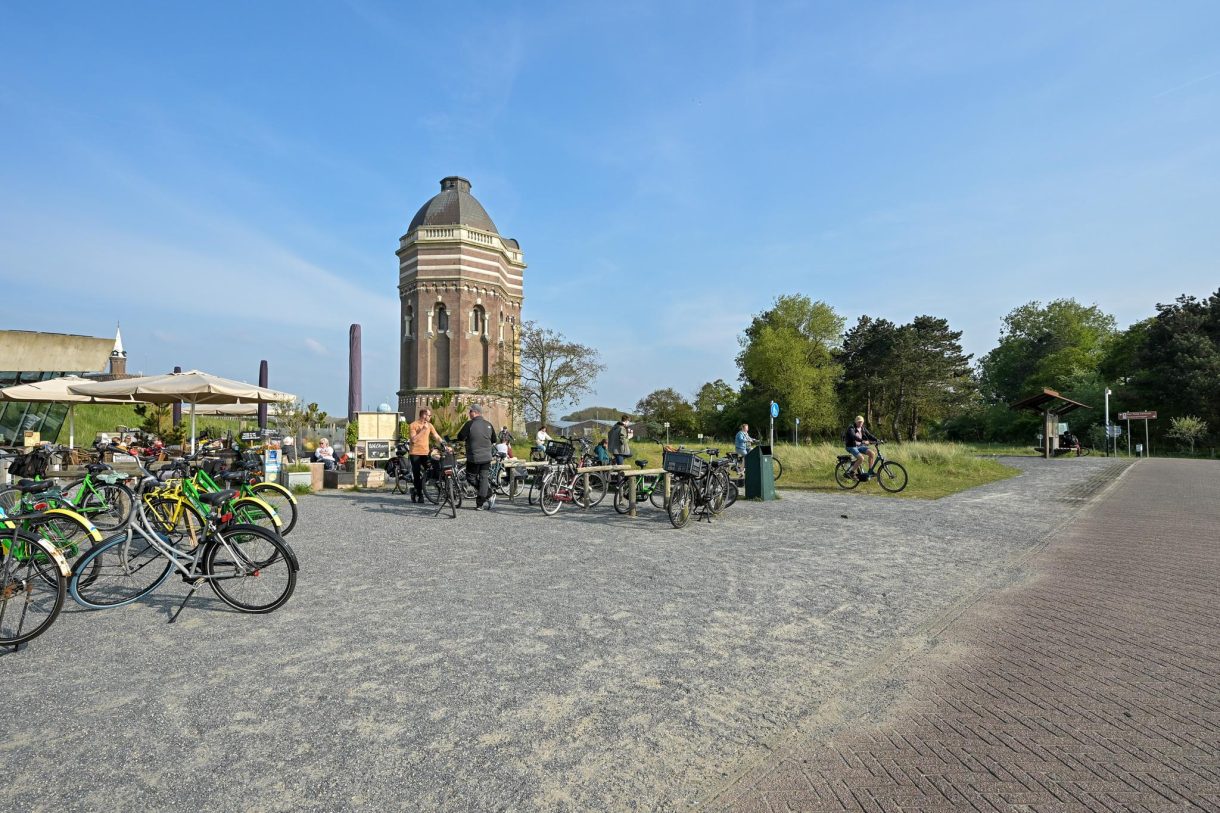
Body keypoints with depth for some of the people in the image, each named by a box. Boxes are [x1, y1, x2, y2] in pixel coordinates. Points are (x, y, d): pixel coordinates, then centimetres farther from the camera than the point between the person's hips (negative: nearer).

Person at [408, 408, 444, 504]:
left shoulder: (429, 425, 8)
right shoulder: (413, 425, -6)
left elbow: (437, 436, 4)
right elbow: (413, 439, -17)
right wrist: (423, 430, -20)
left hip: (426, 453, 4)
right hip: (415, 453, -4)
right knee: (417, 475, 0)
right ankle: (419, 494, 15)